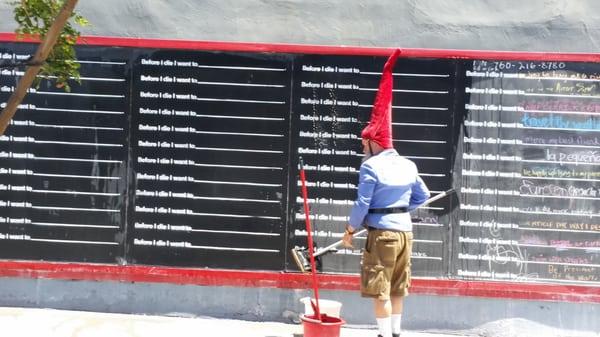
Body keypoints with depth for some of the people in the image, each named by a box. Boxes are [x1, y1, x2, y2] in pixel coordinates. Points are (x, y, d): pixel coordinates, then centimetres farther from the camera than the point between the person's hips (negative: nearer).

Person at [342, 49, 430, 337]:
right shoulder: (408, 165, 7)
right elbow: (422, 196, 17)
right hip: (405, 230, 7)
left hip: (382, 232, -7)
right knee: (397, 287, 17)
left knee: (380, 290, 0)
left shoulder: (371, 166, -13)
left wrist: (350, 230, -1)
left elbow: (362, 203, -13)